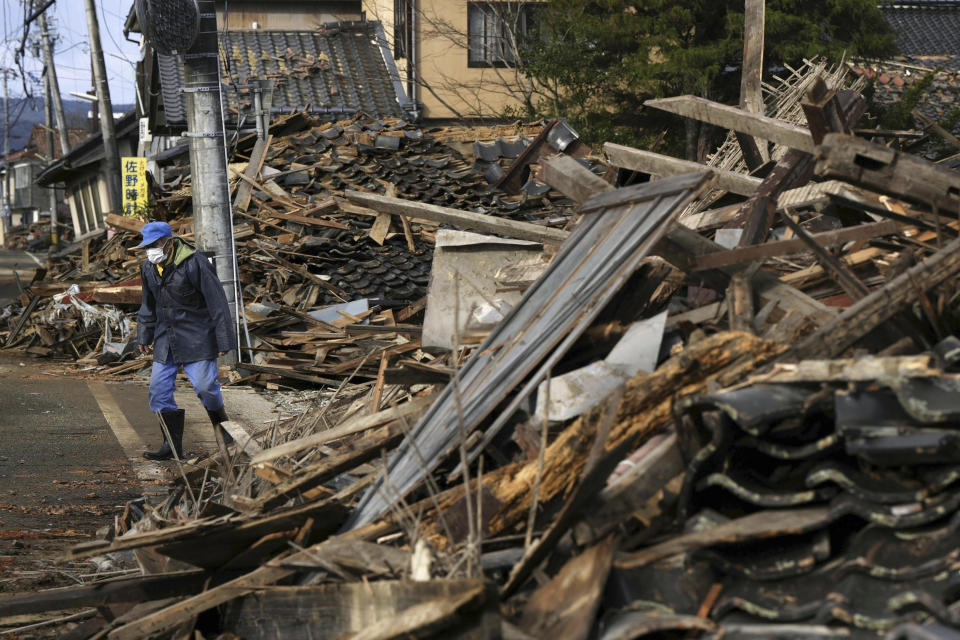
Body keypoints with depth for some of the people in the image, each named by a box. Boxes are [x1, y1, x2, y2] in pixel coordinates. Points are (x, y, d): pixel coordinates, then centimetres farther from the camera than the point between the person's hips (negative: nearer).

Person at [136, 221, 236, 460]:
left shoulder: (194, 264, -15)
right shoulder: (148, 268, 6)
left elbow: (217, 303, -12)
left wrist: (224, 340, -12)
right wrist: (145, 336, 21)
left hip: (196, 339, -6)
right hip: (166, 339, 6)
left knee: (204, 385, -11)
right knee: (158, 390, 1)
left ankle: (221, 426, 17)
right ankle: (172, 445, 10)